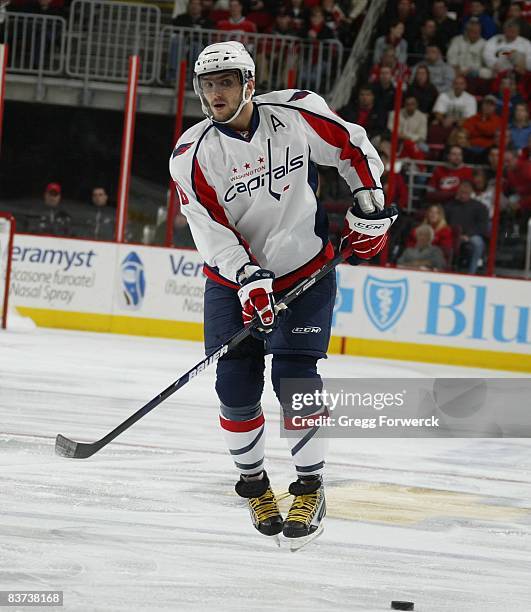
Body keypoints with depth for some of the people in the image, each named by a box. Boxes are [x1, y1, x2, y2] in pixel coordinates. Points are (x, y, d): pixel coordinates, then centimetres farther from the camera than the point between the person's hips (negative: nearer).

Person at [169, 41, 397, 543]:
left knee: (294, 378, -12)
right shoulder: (192, 155, -13)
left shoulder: (296, 114, -14)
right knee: (236, 387, -4)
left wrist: (369, 211, -2)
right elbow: (211, 230, -17)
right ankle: (253, 483, 19)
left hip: (306, 272, -1)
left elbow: (353, 148, 2)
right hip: (233, 278, 1)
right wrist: (248, 280, -29)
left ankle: (310, 488, 2)